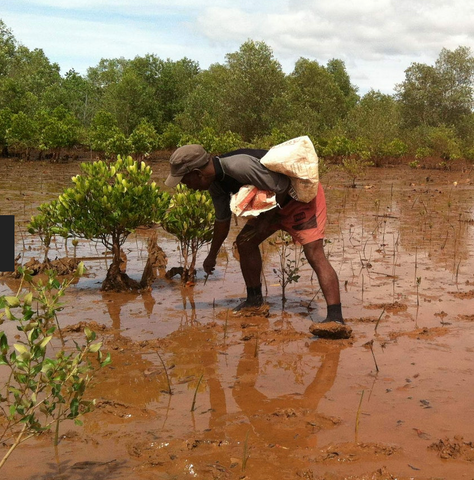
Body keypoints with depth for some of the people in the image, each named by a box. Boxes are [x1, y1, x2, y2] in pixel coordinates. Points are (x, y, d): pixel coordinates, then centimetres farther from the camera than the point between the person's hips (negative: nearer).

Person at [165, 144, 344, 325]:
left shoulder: (240, 166, -33)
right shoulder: (215, 183, -1)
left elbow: (282, 186, -26)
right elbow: (222, 220, 14)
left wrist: (267, 220, -18)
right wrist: (212, 255, 25)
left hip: (303, 194, -9)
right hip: (277, 202, 9)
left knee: (314, 254, -21)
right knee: (245, 242, 8)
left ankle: (335, 317, -27)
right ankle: (255, 301, 23)